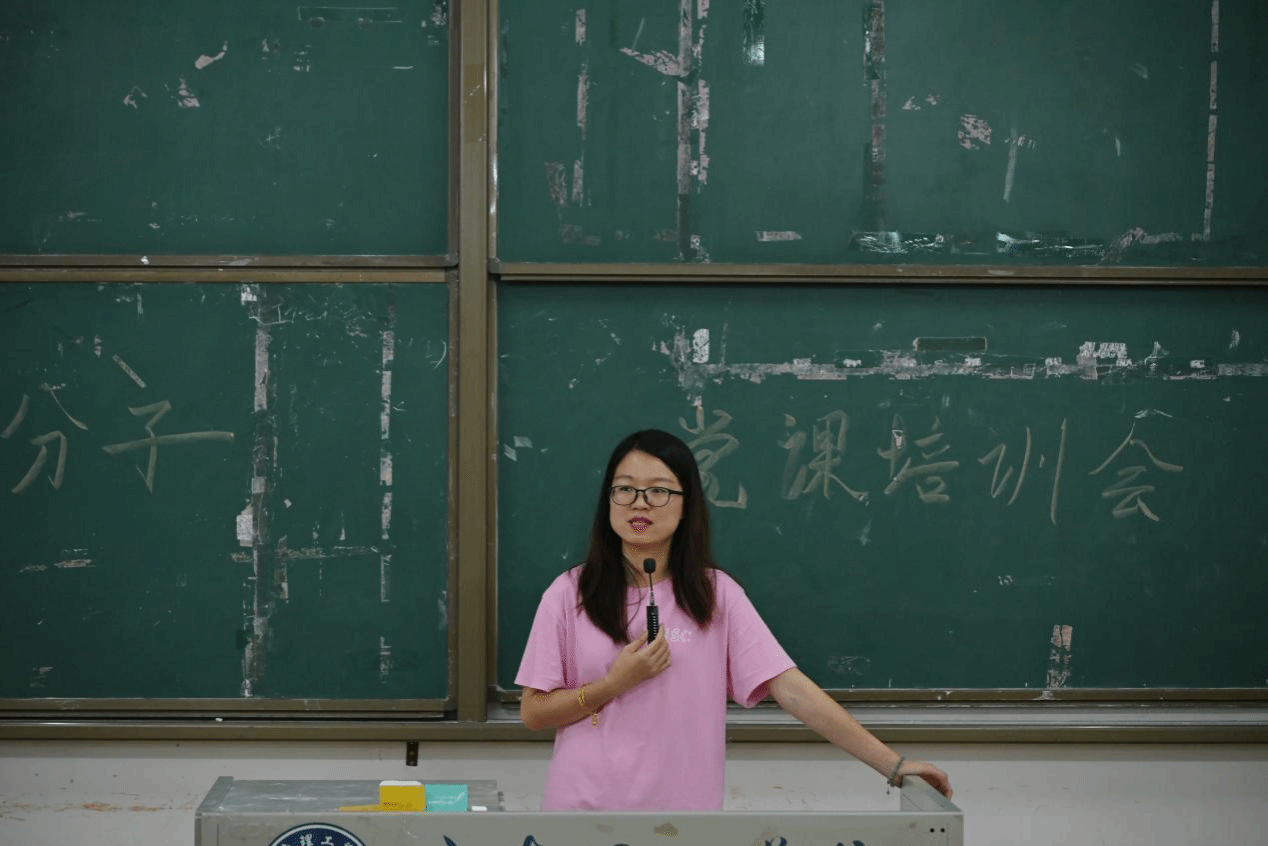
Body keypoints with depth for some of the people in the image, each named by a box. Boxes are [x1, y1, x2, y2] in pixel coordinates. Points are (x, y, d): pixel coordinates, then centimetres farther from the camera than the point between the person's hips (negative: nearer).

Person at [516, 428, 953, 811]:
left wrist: (891, 764, -13)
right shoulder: (569, 593, -3)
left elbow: (793, 689, -7)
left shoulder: (715, 593, -2)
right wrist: (615, 683, -14)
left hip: (683, 810, 0)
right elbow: (533, 712, 0)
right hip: (582, 808, 0)